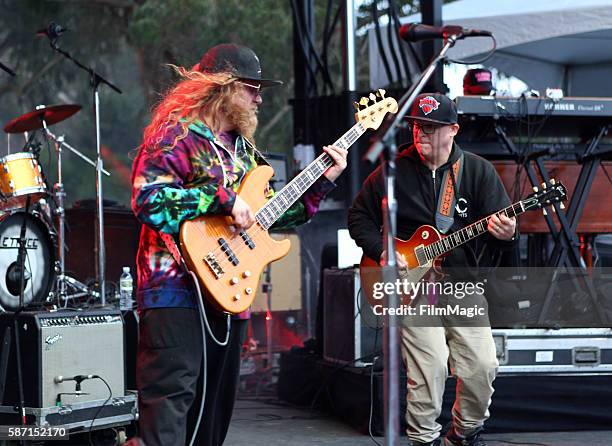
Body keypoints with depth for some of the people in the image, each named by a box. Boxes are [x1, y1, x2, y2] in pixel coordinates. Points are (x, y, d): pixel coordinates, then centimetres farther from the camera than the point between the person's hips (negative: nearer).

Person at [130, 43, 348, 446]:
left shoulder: (243, 147, 19)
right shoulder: (177, 134, -8)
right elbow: (147, 200, -22)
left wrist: (323, 182, 15)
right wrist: (222, 199, -21)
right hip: (178, 290, -9)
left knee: (215, 409, 12)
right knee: (172, 395, -16)